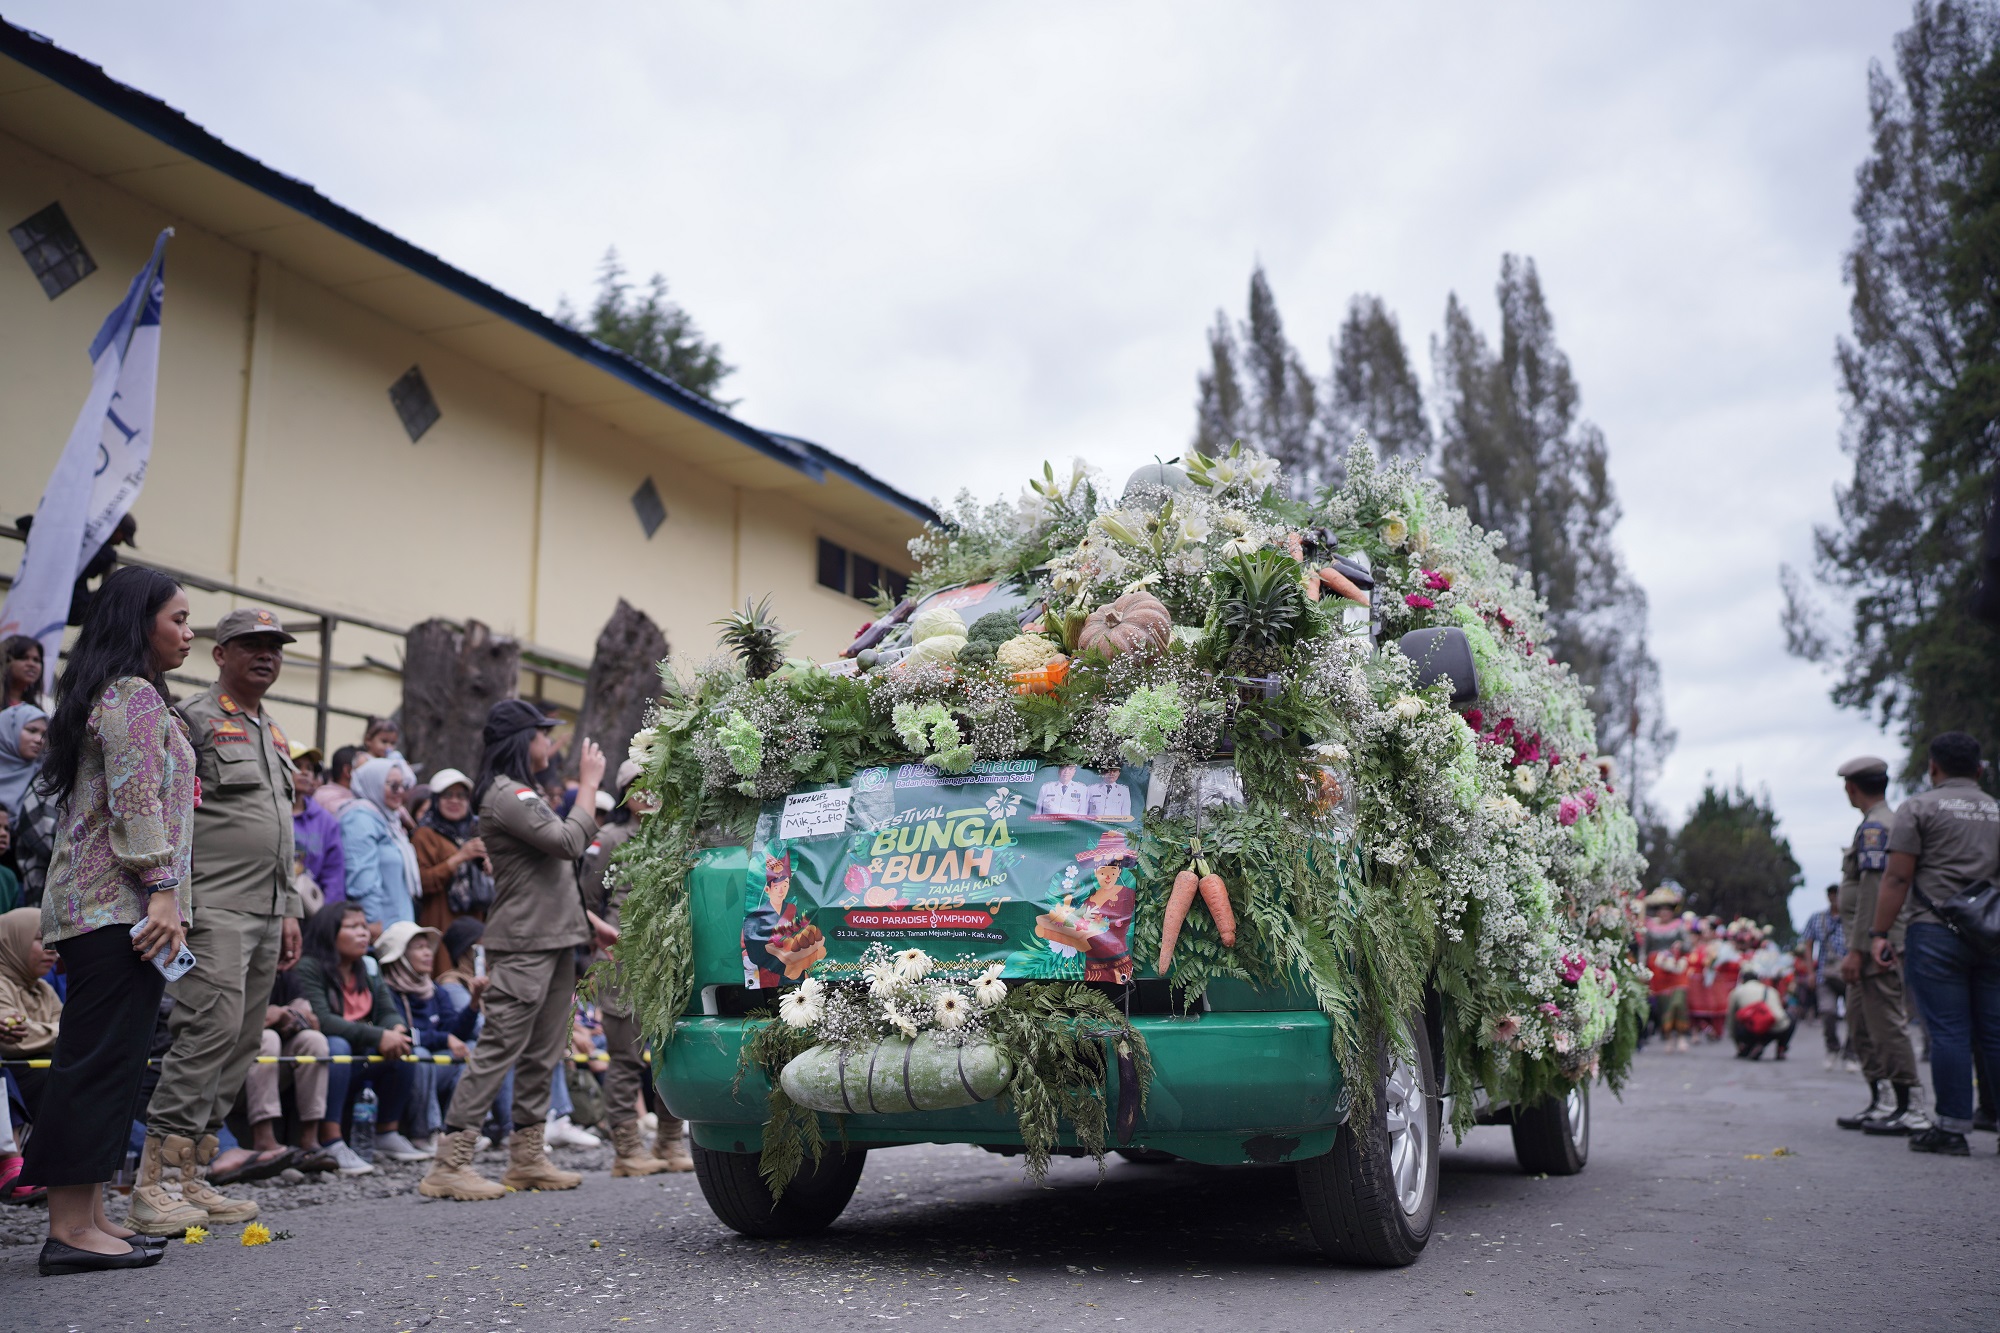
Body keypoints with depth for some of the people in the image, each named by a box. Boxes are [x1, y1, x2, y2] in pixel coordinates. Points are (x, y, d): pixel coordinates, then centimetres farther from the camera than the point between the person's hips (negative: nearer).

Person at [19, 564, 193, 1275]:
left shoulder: (105, 695, 23)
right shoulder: (137, 695, -9)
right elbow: (137, 803, -17)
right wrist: (162, 890, -19)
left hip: (92, 904, 10)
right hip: (121, 904, -10)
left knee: (97, 1059, 10)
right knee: (104, 1058, -9)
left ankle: (85, 1217, 14)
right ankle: (70, 1229, -7)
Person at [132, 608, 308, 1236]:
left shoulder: (273, 734, 22)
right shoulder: (193, 719, -3)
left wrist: (289, 908, 20)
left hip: (265, 913, 8)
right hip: (214, 908, -8)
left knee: (241, 1044, 6)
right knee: (211, 1030, -16)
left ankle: (192, 1178, 10)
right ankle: (156, 1183, -11)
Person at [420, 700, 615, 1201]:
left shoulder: (522, 793, 21)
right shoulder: (505, 794, -12)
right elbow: (569, 841, -22)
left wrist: (590, 920, 22)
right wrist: (588, 784, -12)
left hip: (554, 940, 10)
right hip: (523, 946, -10)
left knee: (542, 1055, 11)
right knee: (499, 1049, -11)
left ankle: (527, 1159, 18)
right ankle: (449, 1165, -8)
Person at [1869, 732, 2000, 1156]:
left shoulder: (1920, 808, 0)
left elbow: (1897, 877, -7)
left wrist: (1879, 933, -6)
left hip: (1934, 934, -4)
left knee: (1948, 1032, -3)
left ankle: (1952, 1128, 0)